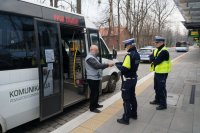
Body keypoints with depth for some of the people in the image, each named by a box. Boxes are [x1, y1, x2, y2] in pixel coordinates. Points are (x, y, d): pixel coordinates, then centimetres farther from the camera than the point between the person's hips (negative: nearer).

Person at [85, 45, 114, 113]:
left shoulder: (94, 57, 17)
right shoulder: (90, 58, -19)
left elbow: (98, 65, 17)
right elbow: (97, 66, -29)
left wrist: (107, 65, 4)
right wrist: (107, 65, -26)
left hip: (96, 78, 11)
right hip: (92, 79, -11)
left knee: (96, 92, 19)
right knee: (94, 93, -3)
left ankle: (95, 104, 34)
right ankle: (92, 108, 8)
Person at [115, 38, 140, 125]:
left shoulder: (129, 55, -22)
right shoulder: (136, 54, 8)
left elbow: (124, 69, -26)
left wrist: (117, 65, -8)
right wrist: (120, 63, 7)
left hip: (127, 80, -9)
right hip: (134, 78, 10)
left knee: (126, 99, -1)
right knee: (132, 96, 20)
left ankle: (126, 119, 9)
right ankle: (133, 114, 35)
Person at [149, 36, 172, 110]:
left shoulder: (164, 51, -19)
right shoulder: (156, 50, 12)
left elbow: (157, 61, -25)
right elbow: (151, 57, 5)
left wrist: (153, 60, -5)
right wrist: (155, 59, -15)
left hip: (162, 73, -9)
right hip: (157, 72, 9)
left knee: (161, 88, -3)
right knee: (156, 87, 19)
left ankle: (163, 104, 8)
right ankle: (157, 100, 35)